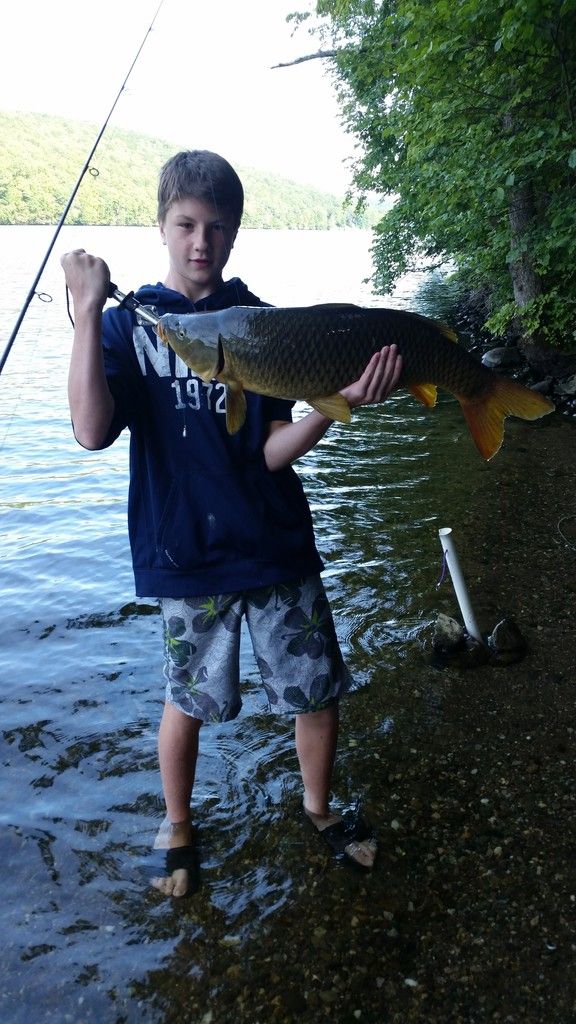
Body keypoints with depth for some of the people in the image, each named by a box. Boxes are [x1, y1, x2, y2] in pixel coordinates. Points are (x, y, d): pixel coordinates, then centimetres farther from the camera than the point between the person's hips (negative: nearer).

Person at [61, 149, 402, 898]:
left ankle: (319, 807, 38)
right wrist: (87, 310, -23)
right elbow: (93, 431, -20)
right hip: (186, 554, -1)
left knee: (318, 691, 9)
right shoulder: (128, 324, -3)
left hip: (278, 546, 2)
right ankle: (177, 826, 40)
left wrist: (337, 405, -24)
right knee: (189, 701, 13)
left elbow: (274, 451, -7)